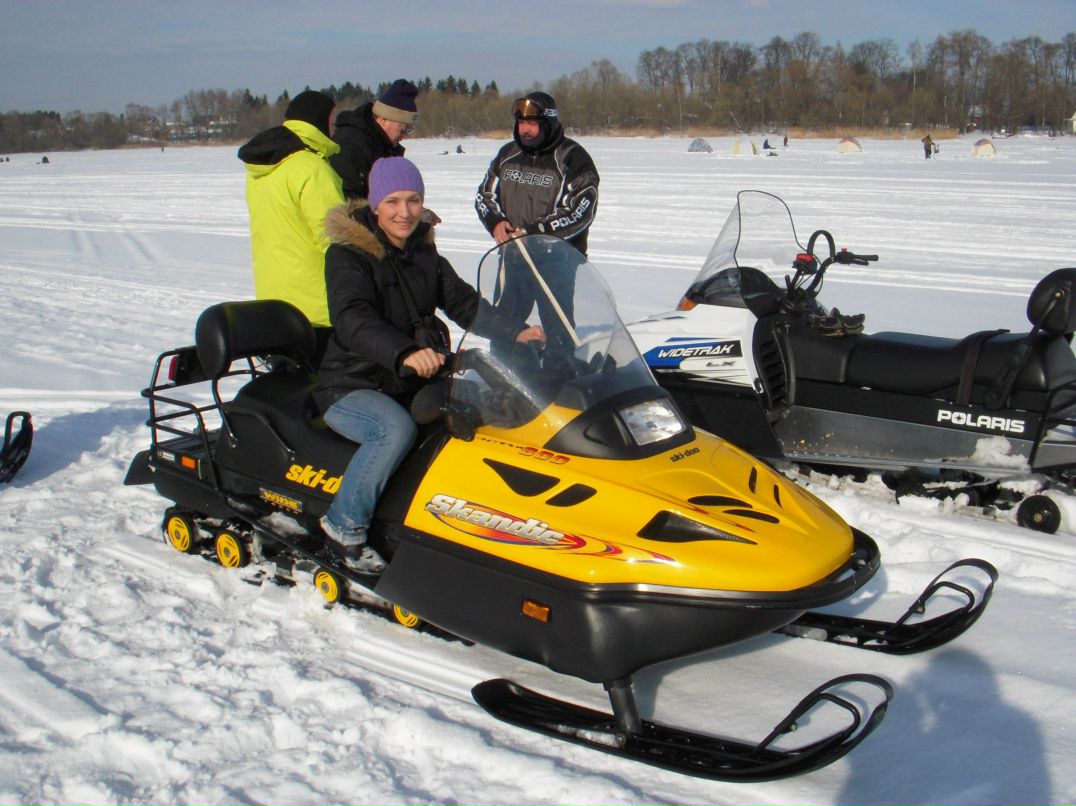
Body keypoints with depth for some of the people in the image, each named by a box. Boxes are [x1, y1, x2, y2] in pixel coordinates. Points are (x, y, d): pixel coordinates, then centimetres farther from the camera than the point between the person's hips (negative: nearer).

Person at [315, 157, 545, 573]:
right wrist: (405, 353, -48)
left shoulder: (424, 253, 8)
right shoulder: (347, 255, -12)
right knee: (398, 428, -35)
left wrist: (515, 331, -15)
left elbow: (463, 302, 4)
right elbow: (353, 320, -29)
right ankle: (344, 524, -18)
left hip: (412, 384, 6)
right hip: (351, 387, -6)